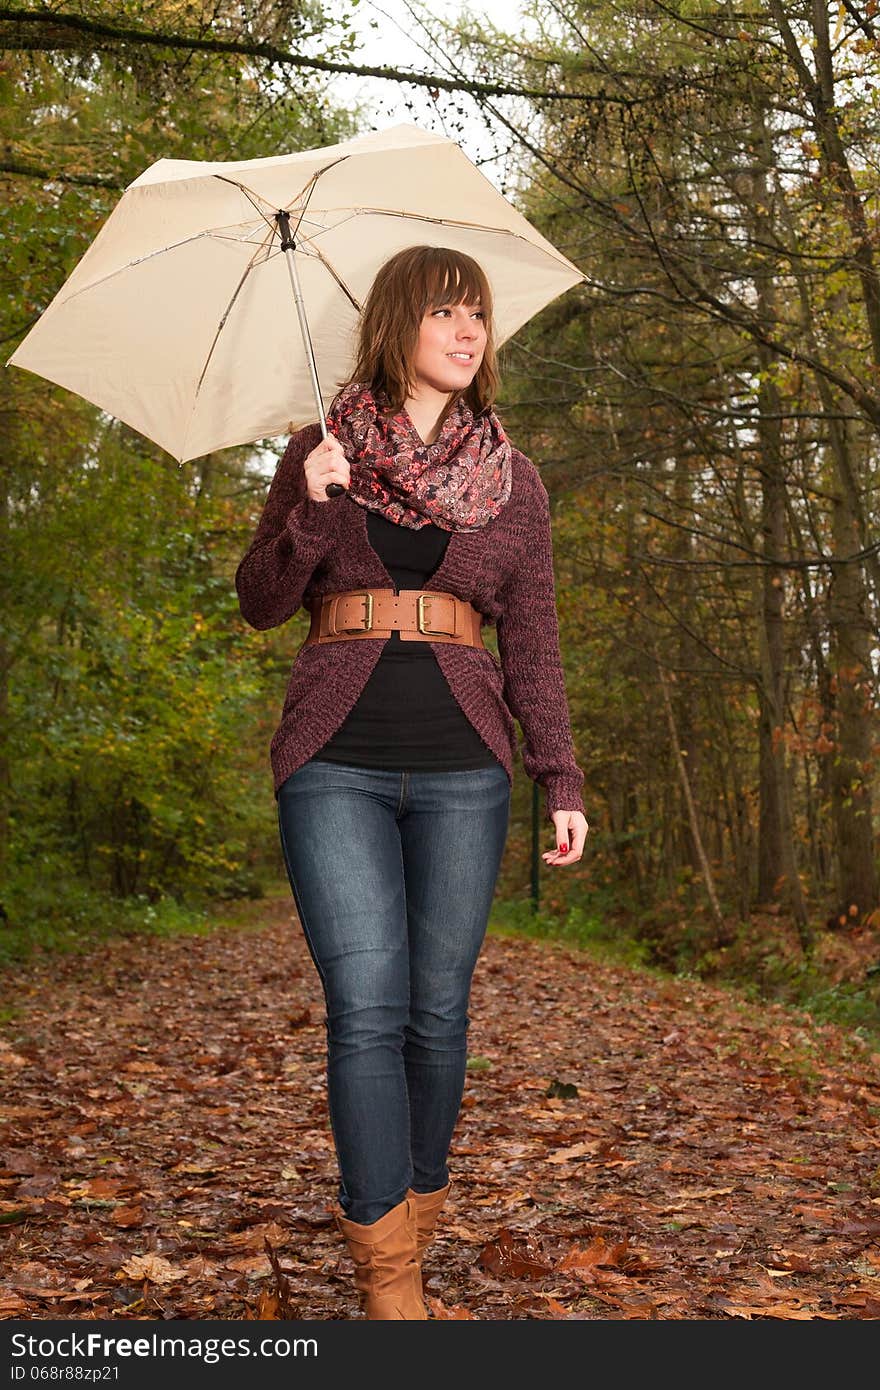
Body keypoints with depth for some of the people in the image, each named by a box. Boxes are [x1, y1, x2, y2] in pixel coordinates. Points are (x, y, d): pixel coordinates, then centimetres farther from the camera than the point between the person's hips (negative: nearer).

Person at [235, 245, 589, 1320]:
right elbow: (260, 603, 7)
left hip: (461, 768, 2)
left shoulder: (511, 481, 13)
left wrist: (562, 781, 5)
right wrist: (311, 509, -11)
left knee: (436, 1008, 3)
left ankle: (417, 1208, 24)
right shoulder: (318, 455, 10)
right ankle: (388, 1280, -3)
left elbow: (532, 645, 12)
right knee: (366, 1007, -10)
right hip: (337, 763, -1)